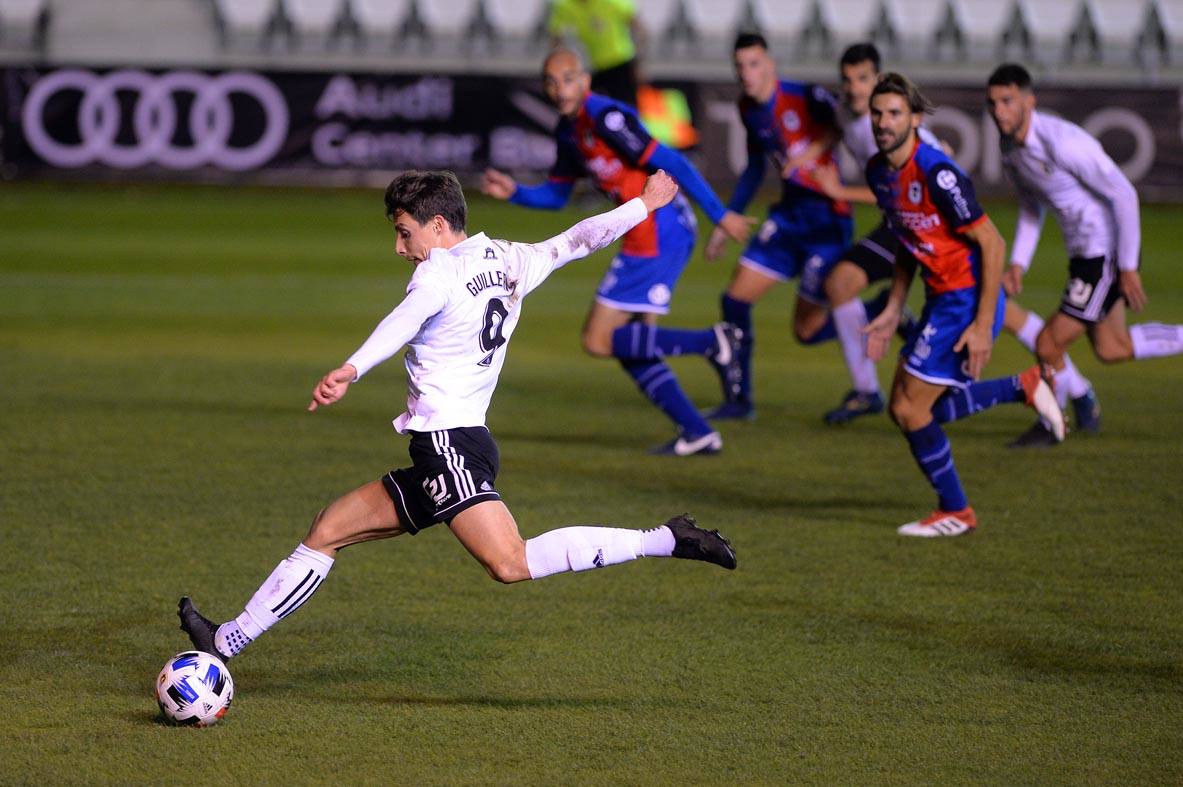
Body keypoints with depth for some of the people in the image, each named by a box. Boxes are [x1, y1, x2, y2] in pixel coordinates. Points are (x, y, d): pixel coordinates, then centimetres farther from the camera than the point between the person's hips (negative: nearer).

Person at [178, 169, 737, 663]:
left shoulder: (440, 271, -9)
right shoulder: (508, 261, 15)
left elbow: (407, 319, -30)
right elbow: (578, 240, 27)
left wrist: (351, 370, -48)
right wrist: (644, 204, 44)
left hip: (447, 442, -11)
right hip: (443, 452, 11)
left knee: (511, 564, -25)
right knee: (327, 532, 14)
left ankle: (664, 541, -24)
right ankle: (228, 640, 18)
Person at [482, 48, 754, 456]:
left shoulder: (605, 119, -16)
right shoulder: (569, 131, 14)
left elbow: (672, 164, -18)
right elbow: (555, 194, 24)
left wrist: (720, 215, -19)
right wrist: (513, 192, 5)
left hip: (657, 234, -10)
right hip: (649, 235, 10)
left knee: (599, 341, -8)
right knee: (630, 348, 12)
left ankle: (712, 342, -10)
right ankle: (697, 433, 12)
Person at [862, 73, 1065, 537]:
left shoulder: (936, 173, -23)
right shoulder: (879, 172, 5)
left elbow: (992, 243, -21)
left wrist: (982, 325, -22)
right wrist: (892, 313, 15)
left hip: (967, 299, -9)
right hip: (941, 299, 9)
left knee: (909, 410, -5)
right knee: (906, 408, 12)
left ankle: (955, 513, 13)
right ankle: (1023, 388, 24)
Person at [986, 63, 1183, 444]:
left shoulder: (1061, 142, -27)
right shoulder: (1009, 146, 1)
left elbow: (1124, 194, -23)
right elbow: (1031, 207, 18)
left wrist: (1129, 267, -20)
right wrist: (1018, 263, 7)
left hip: (1106, 252, -9)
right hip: (1083, 251, 9)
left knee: (1049, 345, -4)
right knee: (1112, 350, 17)